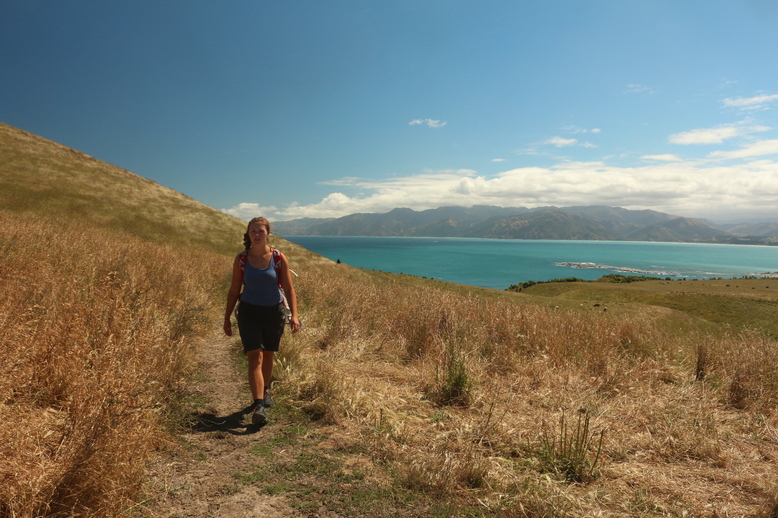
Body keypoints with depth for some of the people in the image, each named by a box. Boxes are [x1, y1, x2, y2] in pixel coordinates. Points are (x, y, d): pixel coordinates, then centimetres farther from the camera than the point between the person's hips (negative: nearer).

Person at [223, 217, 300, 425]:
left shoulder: (279, 258, -7)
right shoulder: (241, 259, -5)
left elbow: (289, 289, -6)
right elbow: (234, 290, 3)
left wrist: (294, 315, -15)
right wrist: (227, 318, 6)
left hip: (274, 312, 1)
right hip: (249, 313, -1)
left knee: (268, 355, 16)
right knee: (255, 357, -12)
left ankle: (265, 391, 41)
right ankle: (258, 406, -14)